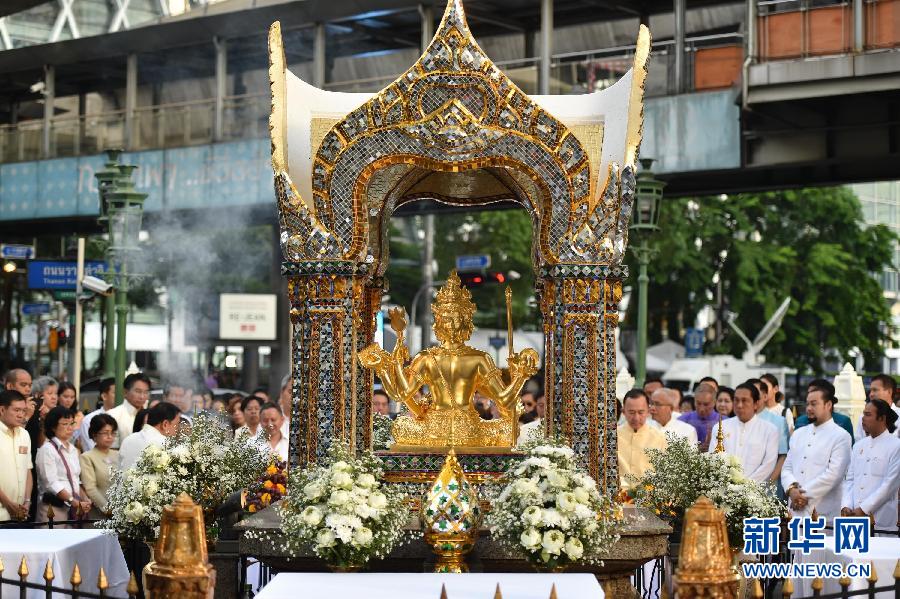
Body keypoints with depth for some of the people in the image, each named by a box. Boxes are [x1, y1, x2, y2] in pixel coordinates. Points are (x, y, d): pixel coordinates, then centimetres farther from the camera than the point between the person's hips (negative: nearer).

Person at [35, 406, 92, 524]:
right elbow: (52, 484, -15)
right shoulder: (47, 450, -7)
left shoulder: (73, 449, 16)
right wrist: (75, 502, -19)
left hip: (74, 509, 6)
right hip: (54, 508, -6)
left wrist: (85, 500, 1)